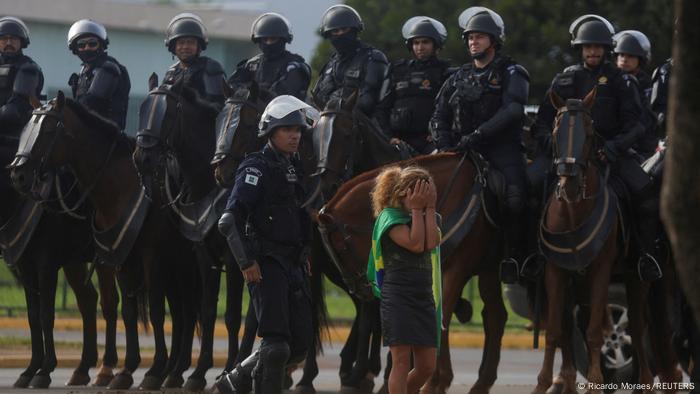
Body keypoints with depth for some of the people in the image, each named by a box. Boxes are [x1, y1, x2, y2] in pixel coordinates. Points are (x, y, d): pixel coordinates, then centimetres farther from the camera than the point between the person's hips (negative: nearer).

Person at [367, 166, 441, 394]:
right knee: (402, 361, -11)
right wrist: (417, 209, -10)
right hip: (398, 298, -7)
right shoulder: (390, 217, -4)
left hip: (424, 298, 7)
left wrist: (430, 208, -1)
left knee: (427, 366, 5)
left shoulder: (425, 218, 15)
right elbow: (415, 244, -16)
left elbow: (432, 243, -5)